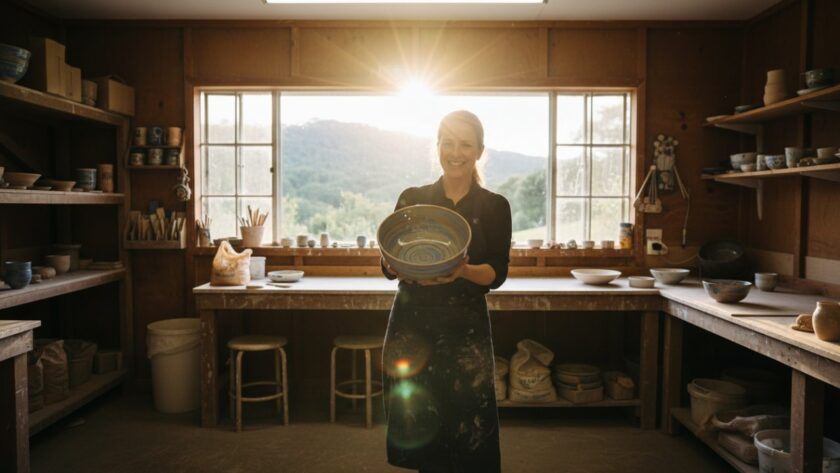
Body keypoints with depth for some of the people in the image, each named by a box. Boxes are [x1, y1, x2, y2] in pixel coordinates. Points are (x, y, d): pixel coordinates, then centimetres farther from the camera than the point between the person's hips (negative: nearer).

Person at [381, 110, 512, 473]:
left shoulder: (494, 207, 3)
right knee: (419, 431, 6)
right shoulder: (412, 199, 5)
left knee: (469, 437, -3)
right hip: (411, 326, 1)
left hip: (465, 330, -1)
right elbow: (387, 266, 3)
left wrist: (463, 271, -24)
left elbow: (497, 274, -3)